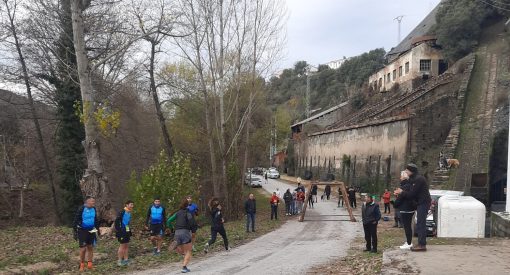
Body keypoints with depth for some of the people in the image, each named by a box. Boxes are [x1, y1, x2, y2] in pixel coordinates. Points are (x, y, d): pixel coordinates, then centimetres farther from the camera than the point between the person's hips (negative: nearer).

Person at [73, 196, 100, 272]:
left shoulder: (94, 209, 2)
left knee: (90, 247, 9)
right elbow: (76, 220, -11)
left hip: (91, 230, 5)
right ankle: (82, 265, 13)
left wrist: (97, 228, 19)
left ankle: (89, 264, 19)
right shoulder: (81, 209, -16)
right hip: (82, 231, -5)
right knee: (83, 248, -3)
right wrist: (75, 232, -12)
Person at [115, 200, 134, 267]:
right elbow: (117, 221, -19)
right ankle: (119, 261, 4)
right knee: (122, 246, -4)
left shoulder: (129, 213, 11)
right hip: (122, 232, -9)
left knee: (126, 246, 12)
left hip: (127, 231, 9)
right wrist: (118, 231, -20)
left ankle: (126, 260, 20)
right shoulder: (122, 212, -17)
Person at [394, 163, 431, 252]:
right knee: (420, 224, 12)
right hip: (421, 203, 11)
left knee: (420, 224, -11)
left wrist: (401, 193, -2)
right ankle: (421, 244, 16)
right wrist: (401, 192, 4)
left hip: (423, 203, -11)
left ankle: (422, 245, -11)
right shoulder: (415, 179, 18)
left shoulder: (418, 179, -16)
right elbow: (412, 192, 16)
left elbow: (412, 194, -17)